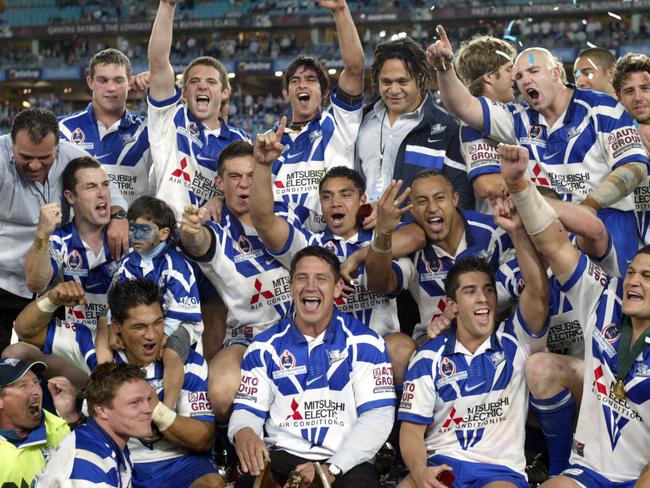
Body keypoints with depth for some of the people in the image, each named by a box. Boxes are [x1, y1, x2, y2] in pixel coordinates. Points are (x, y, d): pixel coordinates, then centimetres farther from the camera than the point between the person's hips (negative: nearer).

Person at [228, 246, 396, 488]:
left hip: (346, 461, -1)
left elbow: (378, 415, -3)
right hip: (282, 457, 1)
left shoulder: (363, 342, 5)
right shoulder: (265, 346, 13)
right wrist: (243, 433, -17)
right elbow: (247, 409, 10)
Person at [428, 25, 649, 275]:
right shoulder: (521, 120, 14)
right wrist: (444, 67, -10)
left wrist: (587, 206, -16)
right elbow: (465, 107, 8)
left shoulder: (600, 108, -2)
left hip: (605, 221, -4)